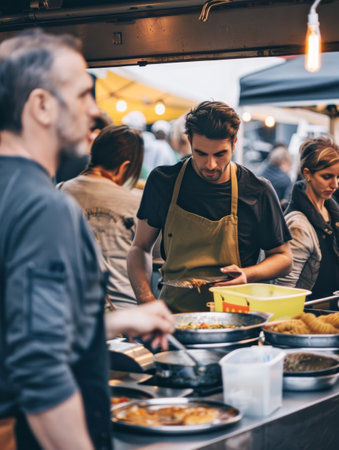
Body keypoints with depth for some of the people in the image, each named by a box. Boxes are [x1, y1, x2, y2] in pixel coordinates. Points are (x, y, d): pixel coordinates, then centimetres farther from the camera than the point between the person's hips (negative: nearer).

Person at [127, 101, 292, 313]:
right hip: (174, 314, 1)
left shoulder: (258, 192, -1)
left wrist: (247, 275, -8)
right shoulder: (163, 181, 3)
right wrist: (147, 300, -5)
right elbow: (141, 248, 12)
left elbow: (284, 257, 12)